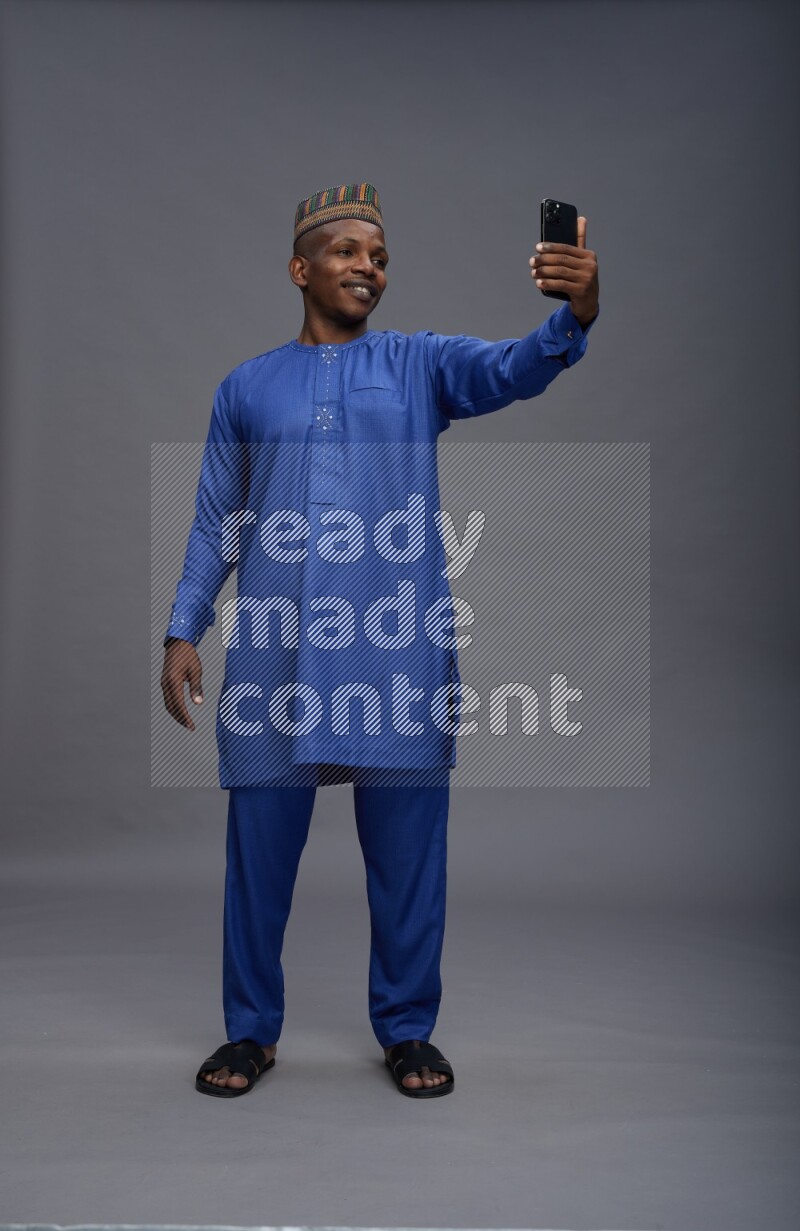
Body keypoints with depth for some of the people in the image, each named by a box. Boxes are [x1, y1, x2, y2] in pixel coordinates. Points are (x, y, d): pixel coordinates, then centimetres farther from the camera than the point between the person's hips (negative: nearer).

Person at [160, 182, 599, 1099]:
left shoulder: (421, 363, 9)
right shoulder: (245, 388, 13)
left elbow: (513, 370, -11)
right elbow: (215, 524, 13)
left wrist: (575, 316, -32)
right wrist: (183, 629, 3)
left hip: (400, 650, -1)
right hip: (275, 652, 1)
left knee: (407, 849, 6)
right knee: (259, 845, 7)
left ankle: (407, 1029, 25)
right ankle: (251, 1029, 26)